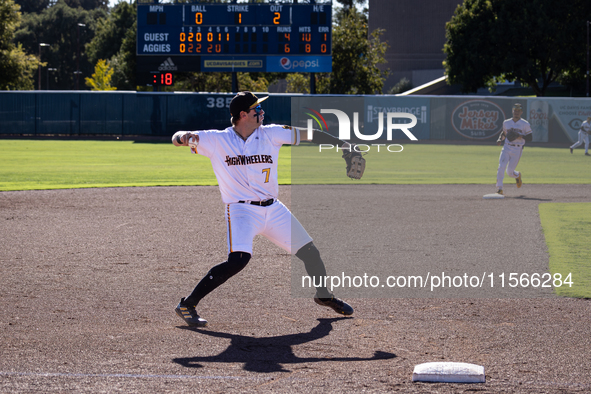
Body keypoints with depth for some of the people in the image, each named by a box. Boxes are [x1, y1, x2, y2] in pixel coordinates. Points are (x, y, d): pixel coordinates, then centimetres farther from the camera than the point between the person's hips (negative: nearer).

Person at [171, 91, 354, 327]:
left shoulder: (270, 134, 2)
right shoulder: (217, 140, -6)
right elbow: (177, 139, -8)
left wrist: (342, 144, -7)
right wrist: (186, 138, -33)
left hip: (273, 209, 5)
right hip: (241, 210, -5)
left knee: (309, 252, 8)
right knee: (239, 259, -28)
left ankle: (324, 295, 38)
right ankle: (187, 305, -19)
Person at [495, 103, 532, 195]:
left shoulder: (525, 124, -1)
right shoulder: (506, 123, 10)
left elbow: (529, 138, -1)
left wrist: (520, 136, -18)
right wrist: (500, 139, 2)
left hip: (517, 150, -2)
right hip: (506, 148, 2)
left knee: (510, 172, -1)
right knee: (501, 167, -17)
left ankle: (517, 175, 36)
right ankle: (499, 188, -14)